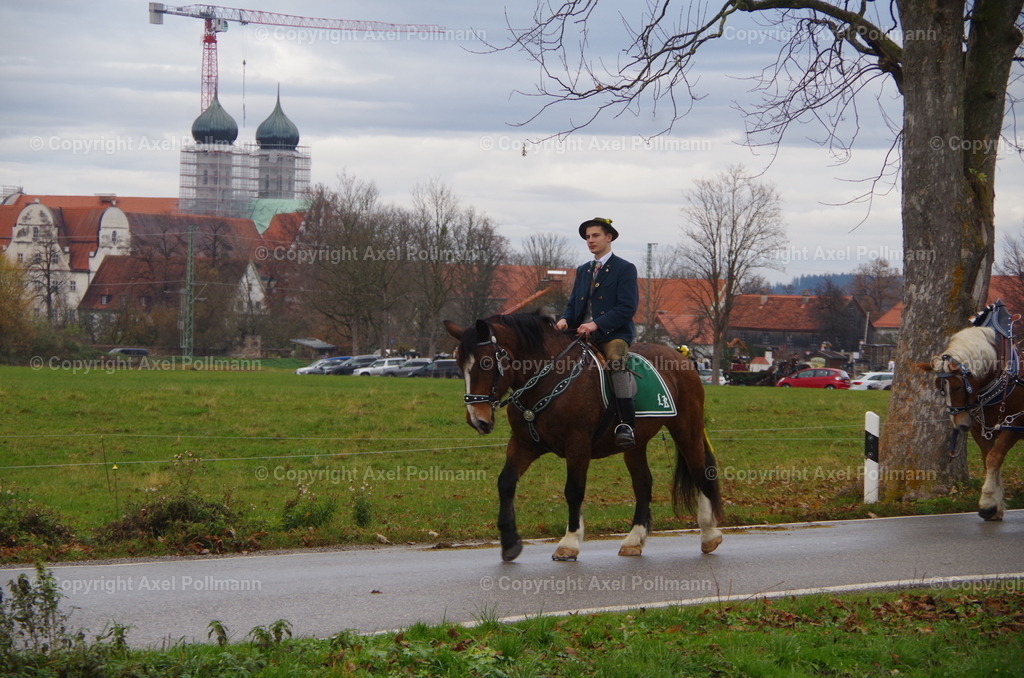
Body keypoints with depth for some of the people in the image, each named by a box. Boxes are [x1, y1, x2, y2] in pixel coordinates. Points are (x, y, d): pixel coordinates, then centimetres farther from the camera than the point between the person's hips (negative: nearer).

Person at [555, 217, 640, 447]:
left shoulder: (625, 269, 2)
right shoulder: (583, 271, 23)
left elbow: (627, 307, -9)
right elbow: (573, 303, 19)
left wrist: (597, 324, -20)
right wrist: (565, 319, -5)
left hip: (614, 333, -6)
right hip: (583, 333, 6)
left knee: (616, 360, -34)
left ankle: (626, 426, -39)